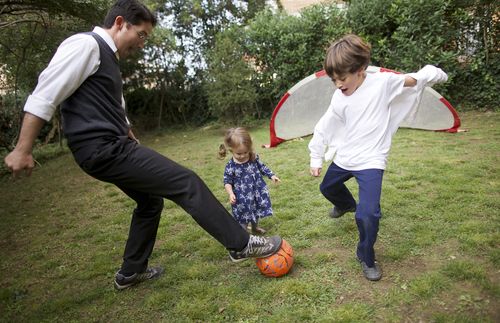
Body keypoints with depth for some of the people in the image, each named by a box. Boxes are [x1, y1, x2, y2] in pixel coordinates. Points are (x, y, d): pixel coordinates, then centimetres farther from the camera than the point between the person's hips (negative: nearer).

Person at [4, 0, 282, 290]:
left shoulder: (108, 57, 19)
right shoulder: (86, 44, -10)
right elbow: (44, 96, -16)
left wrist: (130, 136, 27)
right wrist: (23, 150, -17)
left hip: (111, 147, 11)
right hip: (104, 149, -11)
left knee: (150, 202, 21)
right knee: (187, 183, -11)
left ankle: (130, 273, 36)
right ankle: (241, 244, 0)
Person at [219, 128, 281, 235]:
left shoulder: (254, 157, -10)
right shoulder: (230, 166, -20)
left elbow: (262, 167, 7)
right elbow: (227, 181, -12)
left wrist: (272, 175, 2)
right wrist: (231, 194, -25)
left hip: (257, 192, 5)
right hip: (242, 198, -5)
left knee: (256, 212, 26)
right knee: (243, 218, 1)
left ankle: (255, 227, 51)